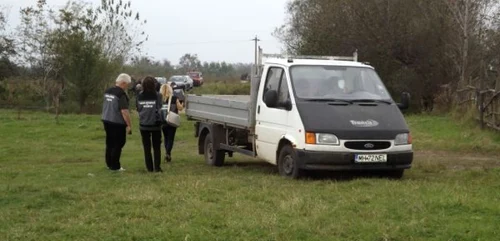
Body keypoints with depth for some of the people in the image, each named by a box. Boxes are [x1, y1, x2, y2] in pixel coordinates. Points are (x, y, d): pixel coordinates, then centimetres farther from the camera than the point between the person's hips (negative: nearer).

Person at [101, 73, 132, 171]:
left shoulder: (107, 91, 8)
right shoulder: (122, 94, -18)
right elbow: (124, 111, -23)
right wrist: (129, 125, -18)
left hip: (106, 120, 8)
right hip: (117, 123, -8)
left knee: (110, 143, 17)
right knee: (118, 144, 1)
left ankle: (109, 164, 24)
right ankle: (115, 166, 3)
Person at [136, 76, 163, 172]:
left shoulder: (139, 96, -3)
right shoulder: (157, 96, -11)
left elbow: (138, 109, 5)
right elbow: (159, 109, -9)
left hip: (143, 125, 2)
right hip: (155, 125, -2)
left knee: (146, 147, 11)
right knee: (157, 147, 9)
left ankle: (149, 167, 12)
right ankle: (157, 167, 3)